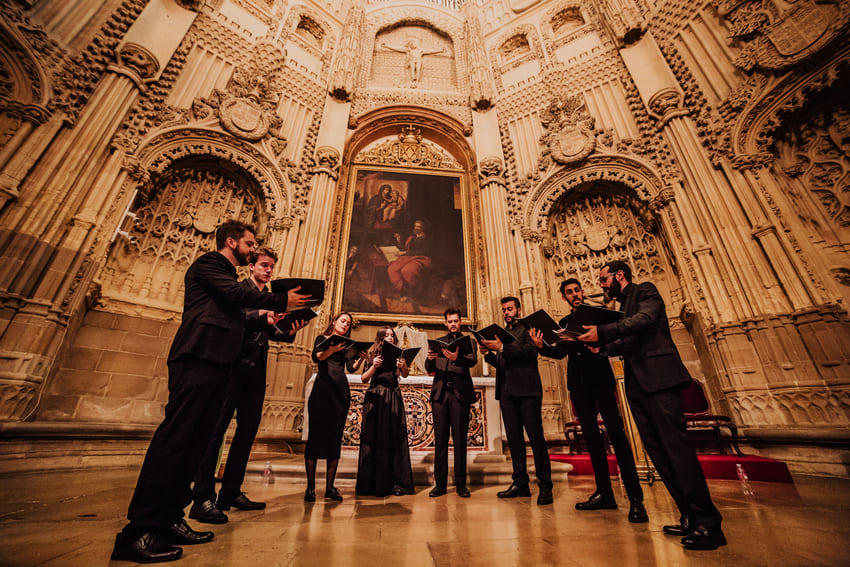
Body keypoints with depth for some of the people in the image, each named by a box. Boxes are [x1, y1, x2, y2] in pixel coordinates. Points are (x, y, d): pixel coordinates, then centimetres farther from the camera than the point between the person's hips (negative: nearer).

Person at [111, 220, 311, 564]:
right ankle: (139, 531, -5)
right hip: (197, 359, -9)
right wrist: (281, 301, -9)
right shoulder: (207, 263, 3)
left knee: (196, 442, 7)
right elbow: (235, 294, -14)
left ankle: (168, 519, 14)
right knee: (174, 437, -11)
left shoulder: (230, 277, 29)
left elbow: (238, 320, 25)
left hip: (216, 365, 9)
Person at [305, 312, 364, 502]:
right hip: (322, 390, -3)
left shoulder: (347, 345, 19)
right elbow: (316, 357, -9)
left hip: (341, 392, 3)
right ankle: (310, 487, 5)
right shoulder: (322, 339, 11)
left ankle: (330, 488, 8)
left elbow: (352, 367, 7)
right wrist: (331, 350, -28)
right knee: (315, 435, -4)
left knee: (335, 438, 2)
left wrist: (361, 358, -13)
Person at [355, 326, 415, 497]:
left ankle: (395, 483, 9)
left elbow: (405, 375, -5)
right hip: (375, 397, -1)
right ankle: (372, 483, 13)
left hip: (393, 397, 2)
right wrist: (374, 366, -16)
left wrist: (403, 366, -26)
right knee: (374, 438, 2)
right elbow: (364, 378, 0)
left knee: (395, 438, 1)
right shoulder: (372, 354, 4)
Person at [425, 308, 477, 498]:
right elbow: (429, 369, 9)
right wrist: (430, 359, -15)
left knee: (460, 440, 3)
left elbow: (473, 360, -9)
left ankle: (461, 484, 14)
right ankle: (440, 483, 14)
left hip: (460, 393, -2)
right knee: (440, 439, 4)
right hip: (440, 393, 2)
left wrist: (456, 358, -30)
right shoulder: (438, 342, 16)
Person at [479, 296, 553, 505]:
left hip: (526, 389, -6)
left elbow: (531, 351, -15)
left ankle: (545, 486, 8)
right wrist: (488, 353, -2)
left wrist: (502, 348, -23)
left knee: (535, 437, -2)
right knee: (514, 439, 9)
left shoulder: (528, 328, 3)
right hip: (506, 391, 6)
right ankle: (520, 483, 18)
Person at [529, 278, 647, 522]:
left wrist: (602, 346, -24)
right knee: (592, 437, 7)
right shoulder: (564, 323, 16)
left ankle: (635, 498, -1)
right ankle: (604, 493, 16)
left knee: (616, 433, -8)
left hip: (601, 381, -4)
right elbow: (560, 352, 7)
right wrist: (541, 346, -12)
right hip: (579, 385, 4)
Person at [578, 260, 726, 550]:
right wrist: (601, 346, 7)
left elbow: (645, 318, -19)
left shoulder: (645, 290, 2)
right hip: (637, 384, 8)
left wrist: (602, 332, -23)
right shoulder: (624, 306, 25)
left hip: (659, 377, -8)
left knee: (675, 446, -10)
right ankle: (690, 517, 12)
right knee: (658, 452, 6)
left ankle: (708, 523, -2)